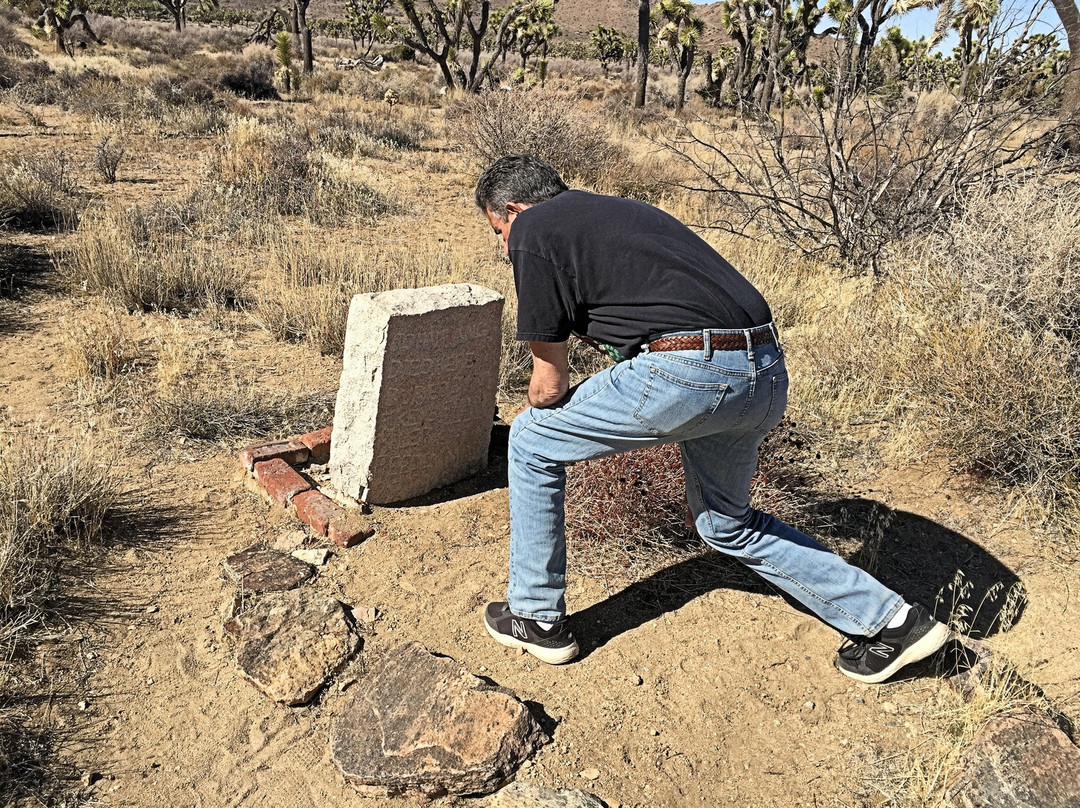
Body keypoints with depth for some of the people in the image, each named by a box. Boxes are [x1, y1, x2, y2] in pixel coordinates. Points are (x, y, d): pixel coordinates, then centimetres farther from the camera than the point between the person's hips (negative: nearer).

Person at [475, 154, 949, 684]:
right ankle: (892, 621, 31)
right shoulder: (620, 210, 28)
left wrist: (533, 414, 26)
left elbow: (550, 383, 5)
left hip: (689, 371, -8)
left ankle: (537, 618, 26)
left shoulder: (533, 230, 5)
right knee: (726, 524, 29)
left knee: (531, 443, 14)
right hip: (768, 368, 9)